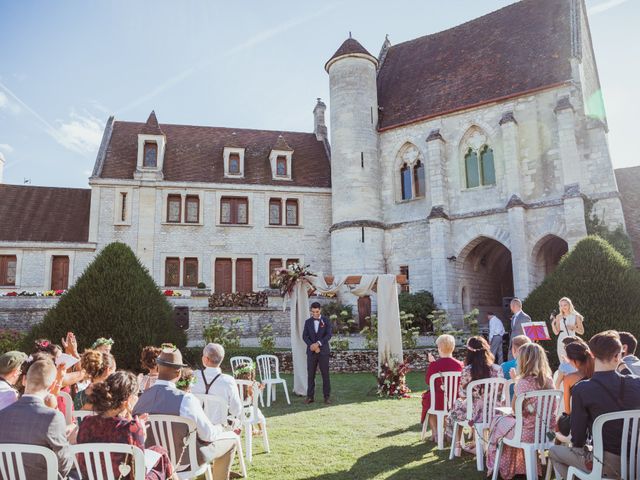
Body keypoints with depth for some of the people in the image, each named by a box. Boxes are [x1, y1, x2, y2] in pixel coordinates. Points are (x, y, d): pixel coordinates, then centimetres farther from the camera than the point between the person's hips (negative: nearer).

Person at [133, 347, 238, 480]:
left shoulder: (141, 397, -14)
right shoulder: (186, 399, -30)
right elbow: (208, 435, -19)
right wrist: (218, 428, 4)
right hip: (186, 458, -5)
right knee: (232, 438, 15)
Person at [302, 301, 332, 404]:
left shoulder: (326, 321, 0)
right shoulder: (308, 322, 5)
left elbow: (328, 336, -12)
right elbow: (305, 336, -2)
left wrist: (318, 344, -24)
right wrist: (312, 346, -18)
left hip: (323, 351, -1)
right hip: (311, 352, 2)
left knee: (325, 374, 1)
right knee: (310, 374, 1)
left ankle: (327, 396, 9)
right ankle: (310, 397, 7)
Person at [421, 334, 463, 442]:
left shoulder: (434, 365, -18)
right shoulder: (460, 364, -11)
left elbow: (428, 382, -1)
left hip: (439, 402, -3)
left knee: (427, 398, 29)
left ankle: (435, 433, 29)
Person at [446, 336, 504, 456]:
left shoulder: (467, 371, -17)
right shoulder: (497, 369, -9)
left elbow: (463, 396, -9)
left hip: (475, 413, -3)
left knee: (456, 405, 29)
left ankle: (457, 445, 38)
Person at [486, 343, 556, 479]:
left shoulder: (523, 382, -20)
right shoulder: (549, 381, -2)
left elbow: (515, 409, -11)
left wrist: (516, 384, -3)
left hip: (529, 432, -6)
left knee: (499, 422, 21)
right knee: (508, 421, 30)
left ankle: (506, 469, 36)